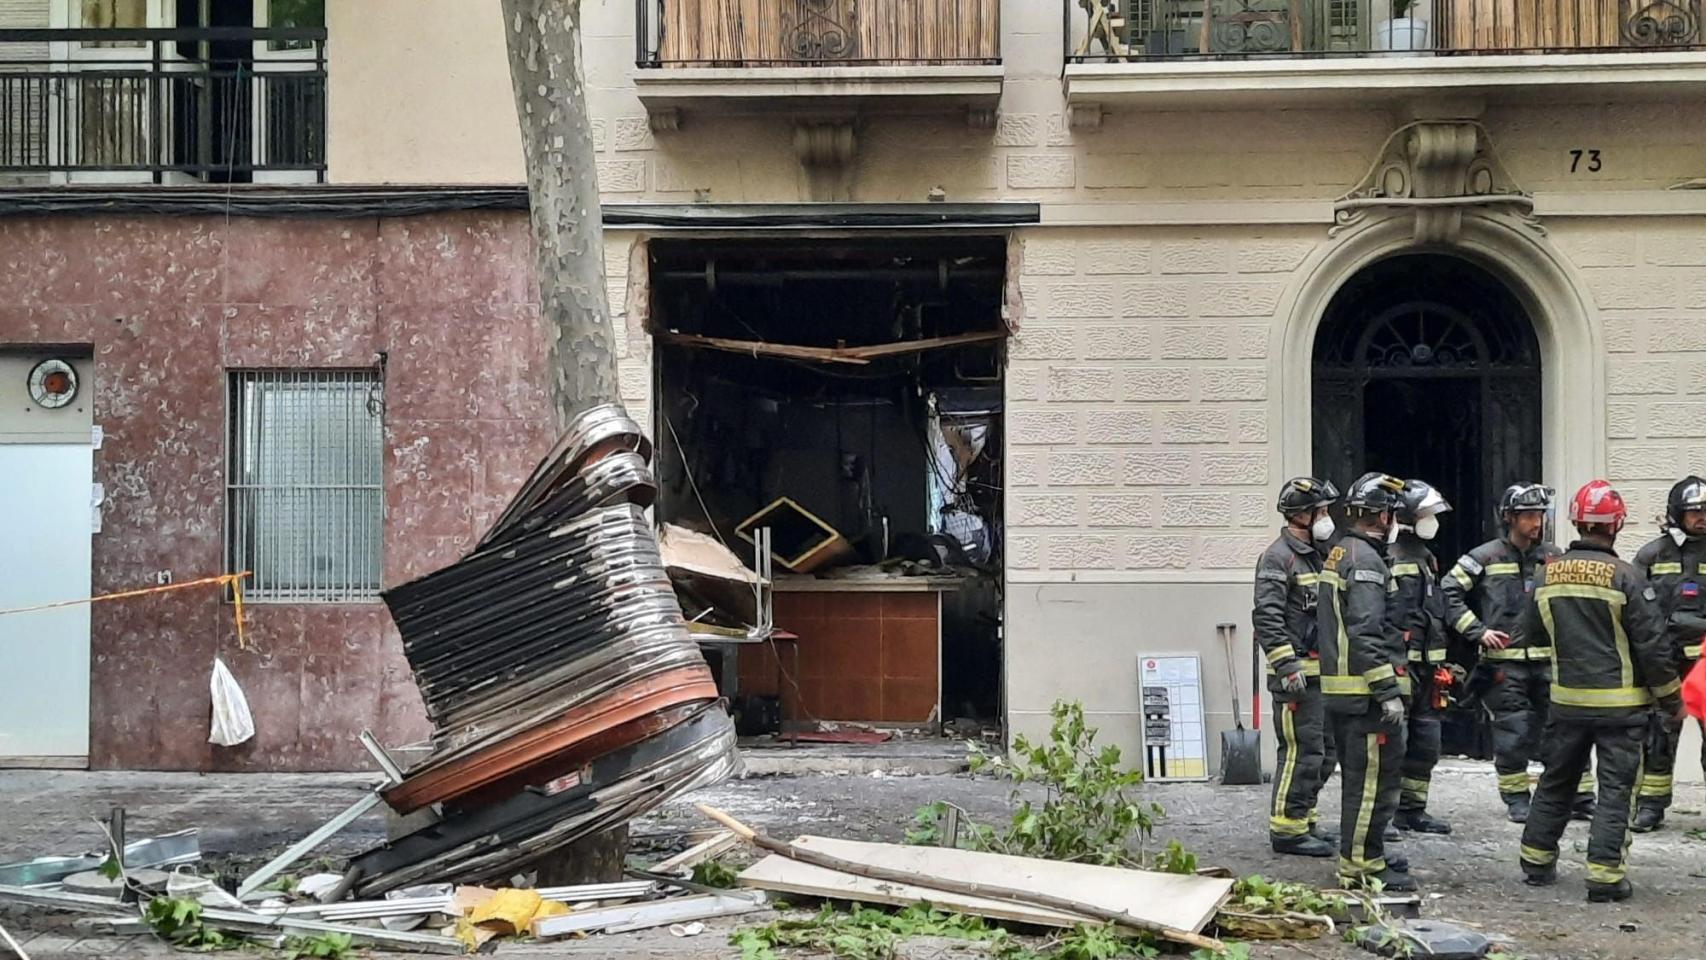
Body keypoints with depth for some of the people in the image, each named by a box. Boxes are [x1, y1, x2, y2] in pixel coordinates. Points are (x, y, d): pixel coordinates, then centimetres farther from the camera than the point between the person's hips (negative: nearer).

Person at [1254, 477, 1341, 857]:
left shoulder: (1313, 555, 18)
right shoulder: (1279, 557, -12)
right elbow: (1267, 616, -21)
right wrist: (1286, 665, -25)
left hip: (1320, 675, 10)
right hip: (1296, 677, -10)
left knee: (1324, 752, 14)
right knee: (1301, 752, -8)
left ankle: (1304, 822, 23)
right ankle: (1287, 830, -2)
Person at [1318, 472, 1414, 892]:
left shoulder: (1337, 554, 16)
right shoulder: (1366, 561, -16)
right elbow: (1366, 633, -23)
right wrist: (1388, 691, -22)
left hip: (1338, 689, 10)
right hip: (1365, 691, -10)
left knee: (1357, 776, 19)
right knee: (1375, 778, -6)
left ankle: (1358, 856, 28)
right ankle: (1362, 867, -3)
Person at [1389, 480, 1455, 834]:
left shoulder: (1425, 558, 18)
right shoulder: (1388, 558, -14)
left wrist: (1440, 662, 23)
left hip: (1426, 663, 10)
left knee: (1425, 742, 13)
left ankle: (1413, 809, 21)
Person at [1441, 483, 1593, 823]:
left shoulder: (1553, 556, 9)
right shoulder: (1487, 557, -2)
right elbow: (1449, 592, -4)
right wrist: (1478, 631, -10)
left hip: (1547, 659, 3)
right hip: (1504, 660, -3)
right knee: (1513, 733, 0)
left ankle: (1582, 798, 10)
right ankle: (1516, 800, 13)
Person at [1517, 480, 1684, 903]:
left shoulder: (1549, 575, 0)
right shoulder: (1626, 578, -15)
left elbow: (1533, 628, 15)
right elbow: (1653, 646, -13)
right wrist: (1672, 701, -3)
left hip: (1567, 699, 5)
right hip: (1621, 704, -5)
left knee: (1556, 781, 17)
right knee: (1616, 790, 1)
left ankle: (1537, 862, 24)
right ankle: (1604, 875, -1)